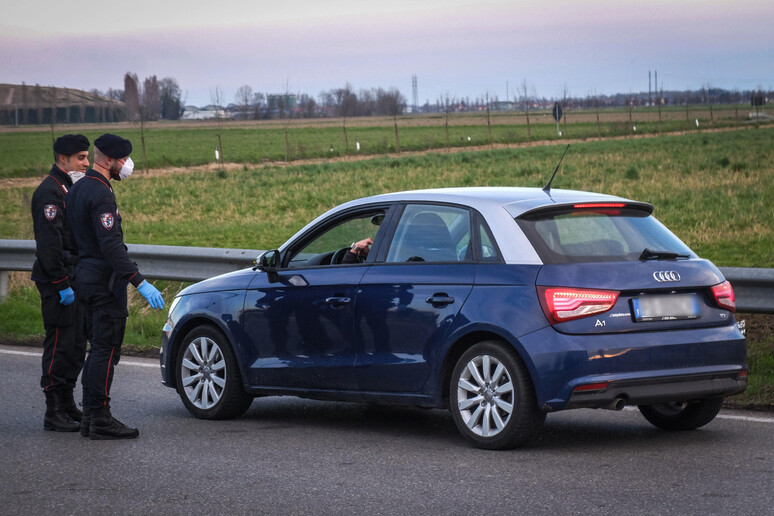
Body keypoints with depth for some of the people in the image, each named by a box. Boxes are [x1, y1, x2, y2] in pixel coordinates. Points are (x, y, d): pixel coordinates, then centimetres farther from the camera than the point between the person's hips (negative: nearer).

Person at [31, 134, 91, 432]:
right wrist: (62, 284, -23)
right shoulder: (50, 192, -14)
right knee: (59, 344, -7)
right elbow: (48, 243, -21)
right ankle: (54, 413, -4)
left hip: (73, 279, 10)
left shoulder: (71, 189, 17)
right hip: (56, 281, -10)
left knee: (75, 345, 13)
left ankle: (67, 406, 21)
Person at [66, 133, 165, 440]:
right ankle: (100, 419, -7)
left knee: (99, 349, 14)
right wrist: (140, 282, -28)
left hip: (85, 276, 10)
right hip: (105, 281, -10)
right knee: (106, 351, -7)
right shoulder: (101, 194, -18)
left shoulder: (77, 190, 14)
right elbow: (110, 245, -26)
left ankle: (90, 416, 16)